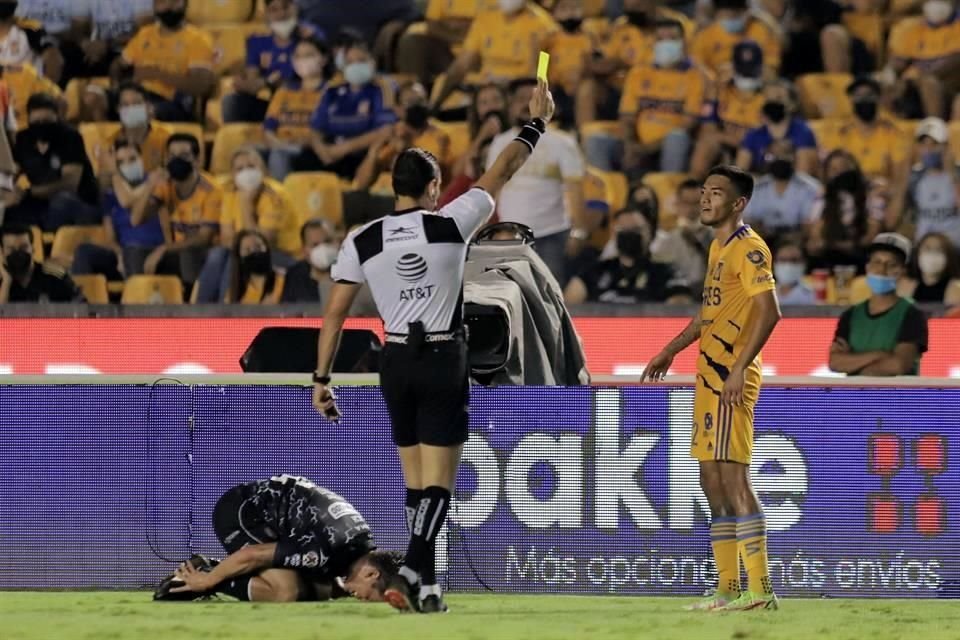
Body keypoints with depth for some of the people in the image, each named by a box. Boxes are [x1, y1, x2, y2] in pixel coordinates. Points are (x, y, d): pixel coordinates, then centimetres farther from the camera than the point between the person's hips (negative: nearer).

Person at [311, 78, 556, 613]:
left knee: (416, 482, 14)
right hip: (445, 363, -3)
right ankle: (410, 573, -22)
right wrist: (538, 122, 15)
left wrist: (322, 379, 5)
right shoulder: (450, 225, -7)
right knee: (438, 484, -4)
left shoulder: (363, 241, -2)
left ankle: (427, 583, 17)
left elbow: (335, 313, -1)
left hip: (397, 363, 3)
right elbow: (502, 173, 3)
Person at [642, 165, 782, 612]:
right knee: (712, 482, 10)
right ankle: (728, 589, 15)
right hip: (709, 375, 10)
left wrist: (740, 367, -27)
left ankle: (760, 589, -16)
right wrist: (670, 352, 33)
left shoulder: (748, 248, -11)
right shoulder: (718, 248, 19)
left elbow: (769, 310, -22)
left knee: (732, 478, -14)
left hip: (731, 379, -10)